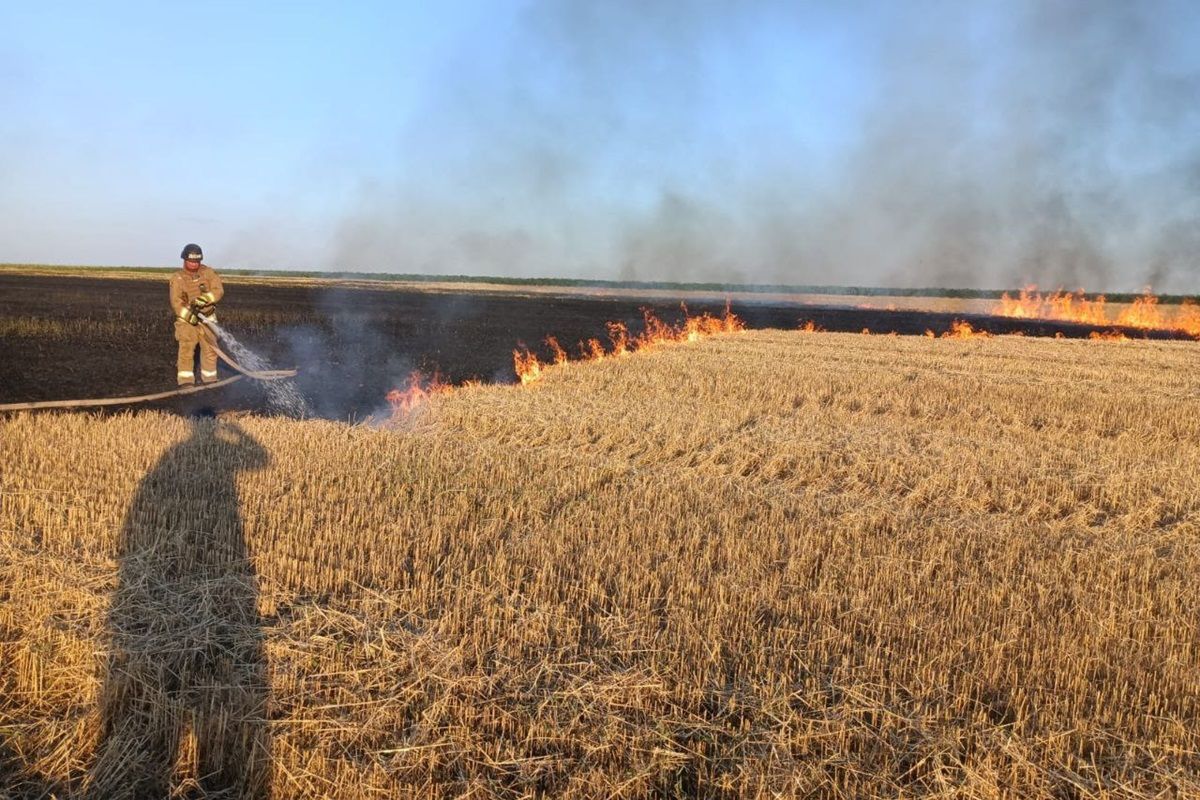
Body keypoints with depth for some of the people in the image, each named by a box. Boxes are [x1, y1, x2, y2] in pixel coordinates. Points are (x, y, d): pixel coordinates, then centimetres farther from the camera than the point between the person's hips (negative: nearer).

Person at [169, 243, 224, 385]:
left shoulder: (209, 273, -1)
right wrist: (189, 315, -28)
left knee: (210, 349, 5)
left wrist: (204, 299, -28)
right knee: (186, 349, -13)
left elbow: (219, 291, -11)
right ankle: (185, 381, -11)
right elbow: (176, 302, -13)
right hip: (186, 319, -2)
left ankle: (209, 379, 19)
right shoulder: (177, 278, -5)